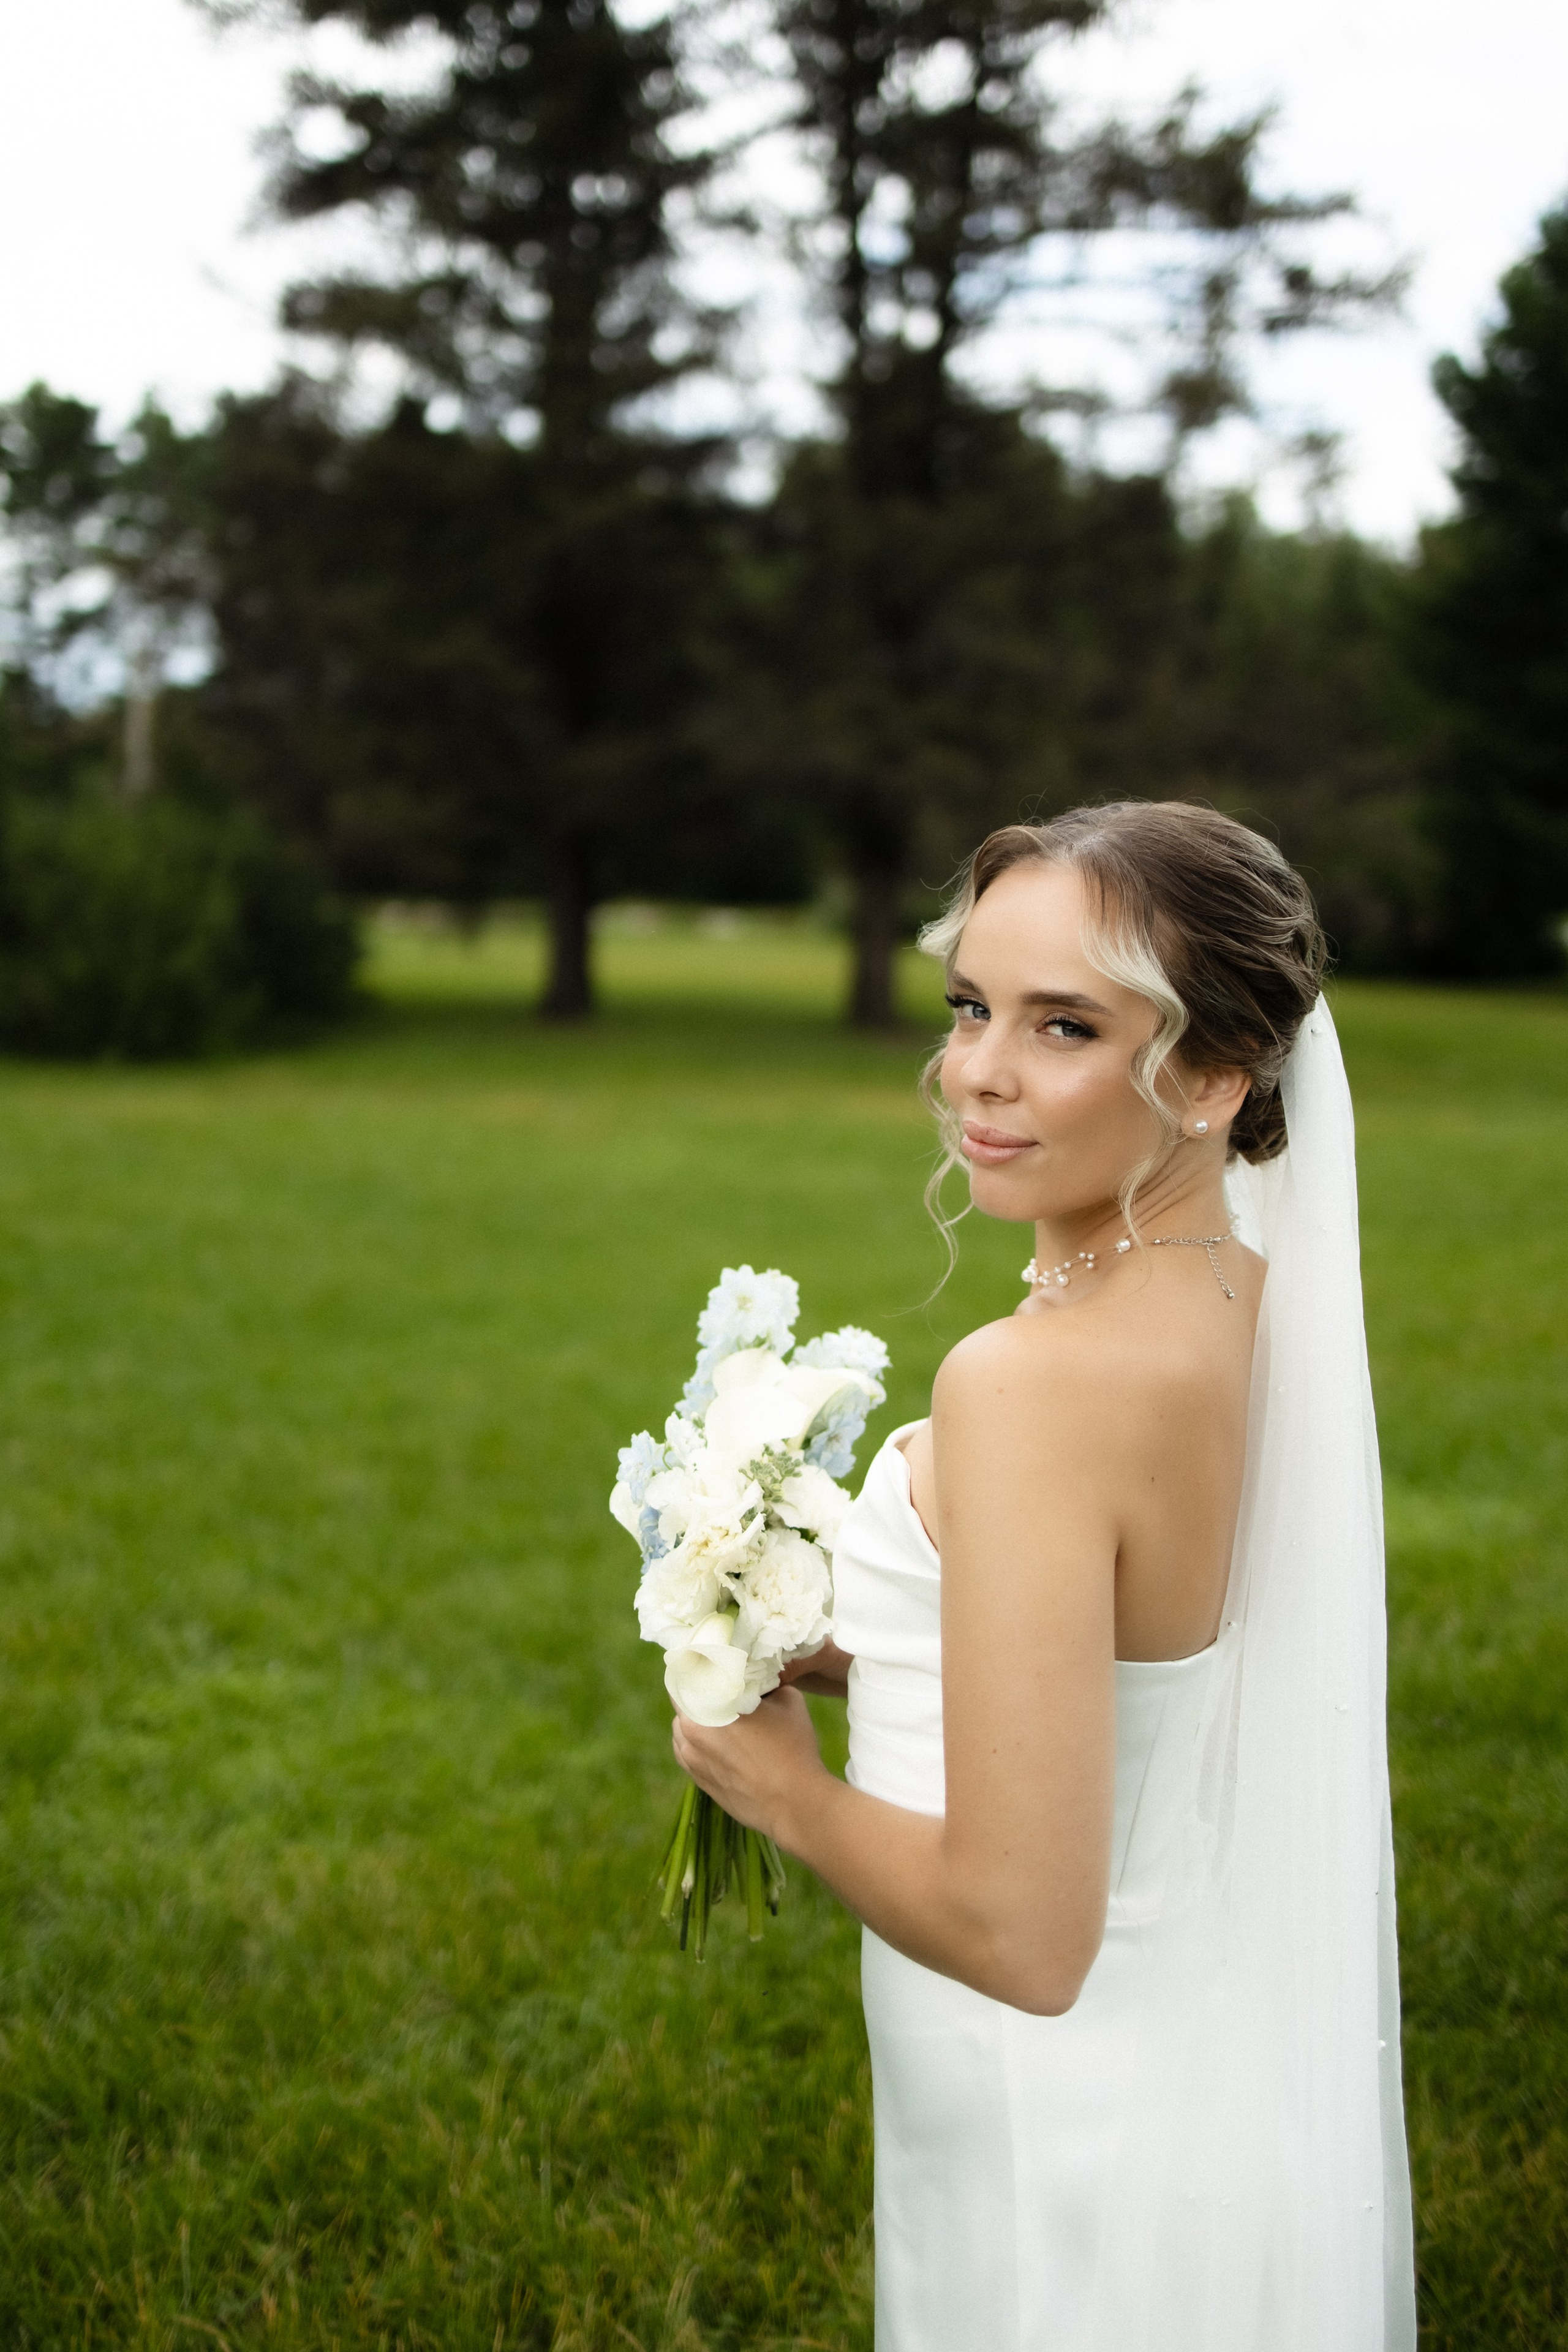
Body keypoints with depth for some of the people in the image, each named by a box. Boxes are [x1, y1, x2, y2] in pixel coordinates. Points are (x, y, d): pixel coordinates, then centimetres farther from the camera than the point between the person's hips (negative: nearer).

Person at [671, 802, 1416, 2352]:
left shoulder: (1035, 1381, -29)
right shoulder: (1255, 1304, -4)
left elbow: (1021, 1933, -30)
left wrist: (775, 1782, -14)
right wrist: (846, 1648, 6)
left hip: (1076, 2159, -8)